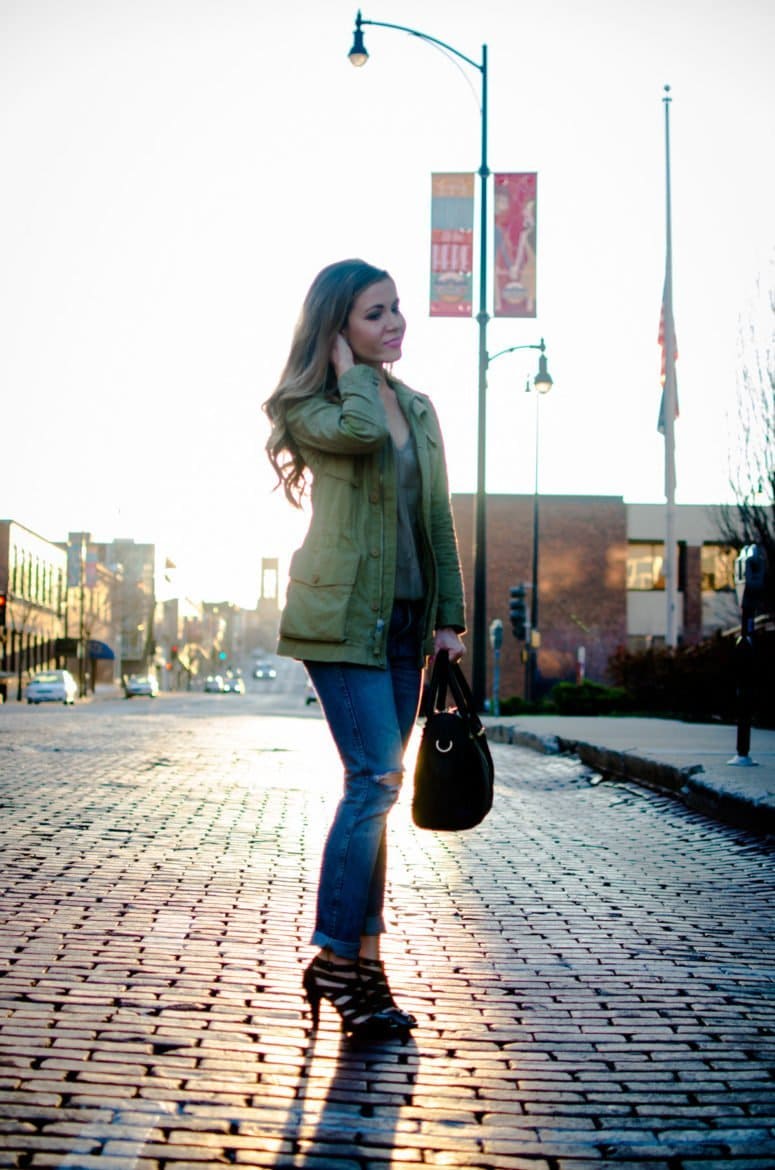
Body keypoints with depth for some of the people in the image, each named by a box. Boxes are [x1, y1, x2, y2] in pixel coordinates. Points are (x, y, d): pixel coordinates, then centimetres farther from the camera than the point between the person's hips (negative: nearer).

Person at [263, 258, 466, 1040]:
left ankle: (362, 959, 13)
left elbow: (438, 521, 16)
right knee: (376, 780, -14)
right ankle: (335, 960, -4)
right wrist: (354, 370, -9)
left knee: (375, 787, 7)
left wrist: (449, 615, 10)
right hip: (343, 617, -6)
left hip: (405, 618, 7)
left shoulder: (418, 408, 16)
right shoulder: (311, 405, -3)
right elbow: (359, 432, -28)